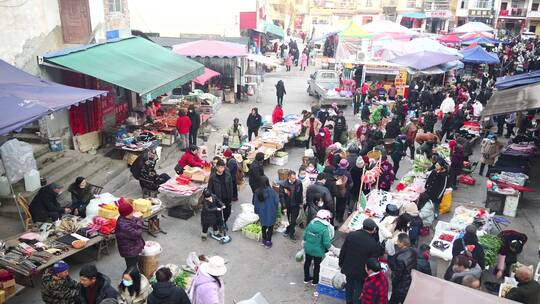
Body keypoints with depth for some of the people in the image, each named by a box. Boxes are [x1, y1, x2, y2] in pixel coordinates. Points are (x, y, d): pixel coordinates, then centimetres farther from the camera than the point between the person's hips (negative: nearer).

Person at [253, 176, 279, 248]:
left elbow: (255, 203, -4)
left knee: (264, 226, 23)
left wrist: (257, 211, 12)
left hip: (262, 212, 3)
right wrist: (275, 209, 6)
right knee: (270, 227, 15)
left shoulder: (257, 192, -15)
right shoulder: (271, 191, -22)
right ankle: (268, 242, 19)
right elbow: (276, 201, -14)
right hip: (271, 212, -3)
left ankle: (264, 241, 34)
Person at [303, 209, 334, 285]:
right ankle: (315, 281, 34)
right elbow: (326, 243, -24)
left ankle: (306, 278, 41)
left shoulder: (311, 223, -8)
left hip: (308, 248, 5)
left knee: (307, 262, 23)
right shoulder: (325, 229, -24)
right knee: (317, 265, 17)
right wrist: (329, 246, -2)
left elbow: (305, 234, 2)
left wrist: (305, 241, 19)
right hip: (318, 251, -5)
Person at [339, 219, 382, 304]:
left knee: (349, 285, 25)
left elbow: (343, 251, -5)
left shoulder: (351, 235, -15)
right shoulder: (374, 244, -25)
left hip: (348, 268, 4)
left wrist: (341, 263, 10)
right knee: (358, 289, 18)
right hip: (361, 271, -4)